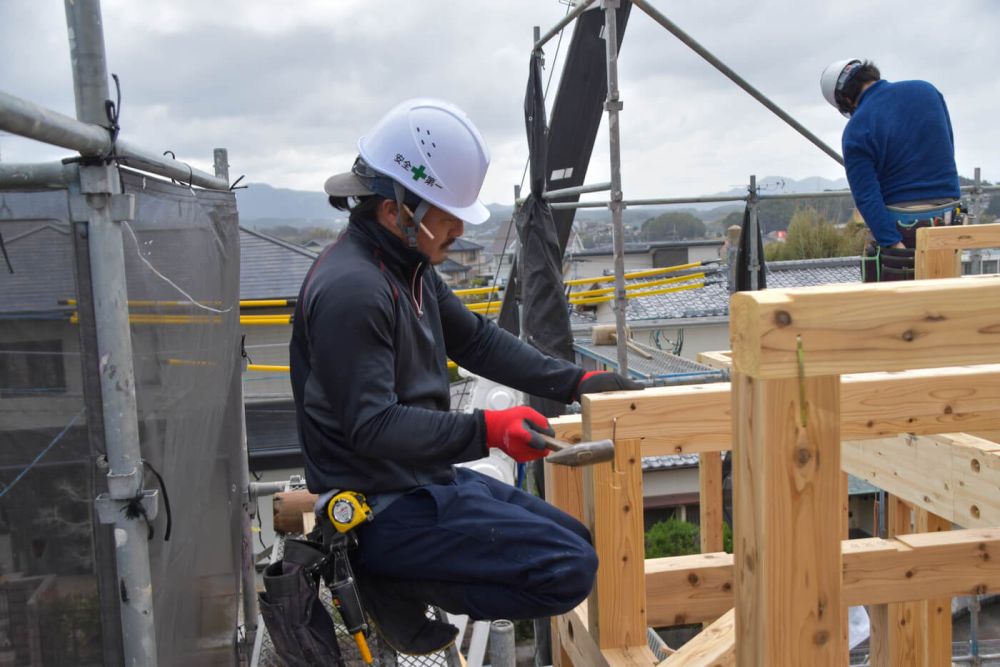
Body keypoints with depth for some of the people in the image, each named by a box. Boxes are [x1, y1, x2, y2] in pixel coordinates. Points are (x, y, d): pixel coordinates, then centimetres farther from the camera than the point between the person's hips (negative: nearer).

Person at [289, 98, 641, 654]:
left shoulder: (410, 268, 8)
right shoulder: (351, 288, -23)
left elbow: (477, 340, 14)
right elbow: (373, 426, -26)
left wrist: (575, 381, 7)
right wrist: (487, 431, -32)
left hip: (426, 480, 10)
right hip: (384, 508, -10)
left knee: (578, 541, 15)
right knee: (570, 571, -14)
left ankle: (394, 580, 9)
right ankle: (394, 587, -4)